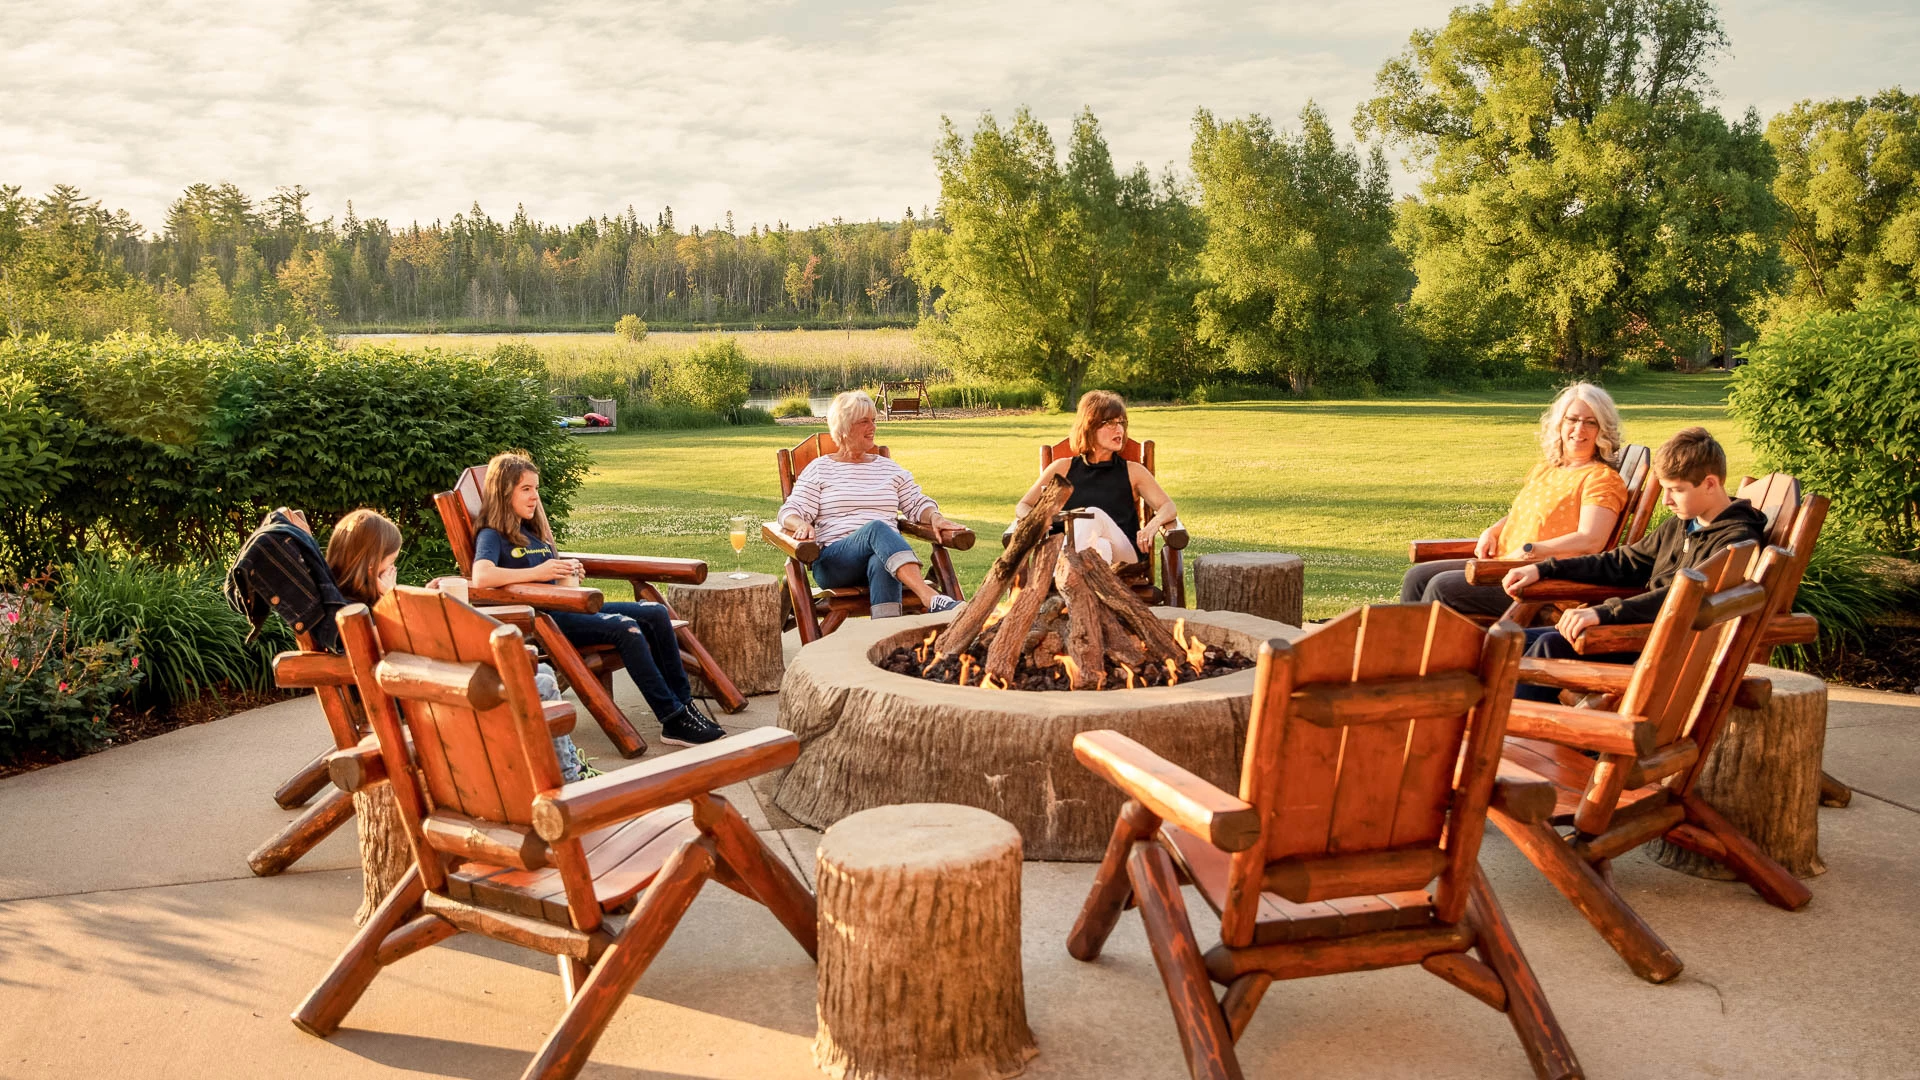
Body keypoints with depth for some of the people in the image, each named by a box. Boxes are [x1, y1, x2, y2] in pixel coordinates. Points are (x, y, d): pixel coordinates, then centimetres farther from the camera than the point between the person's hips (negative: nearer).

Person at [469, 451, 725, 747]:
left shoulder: (532, 530, 25)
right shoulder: (492, 537, -2)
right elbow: (481, 578, -25)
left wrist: (571, 572, 1)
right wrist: (537, 572, -23)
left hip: (570, 607, 9)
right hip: (542, 620, -9)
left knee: (655, 613, -9)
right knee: (626, 628, -29)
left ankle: (683, 702, -10)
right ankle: (673, 720, -26)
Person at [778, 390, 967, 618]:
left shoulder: (889, 468, 25)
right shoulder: (820, 469, 15)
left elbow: (918, 504, 21)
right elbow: (789, 513, 7)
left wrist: (935, 518, -3)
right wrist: (801, 524, -17)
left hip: (889, 553, 3)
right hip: (833, 562, -3)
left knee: (880, 563, -38)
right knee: (877, 528, -37)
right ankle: (932, 600, -57)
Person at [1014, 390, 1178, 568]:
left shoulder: (1133, 471, 22)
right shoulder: (1063, 468, 23)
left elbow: (1169, 507, 10)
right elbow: (1023, 506, 19)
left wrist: (1154, 524, -16)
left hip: (1122, 555, 0)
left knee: (1094, 514, -33)